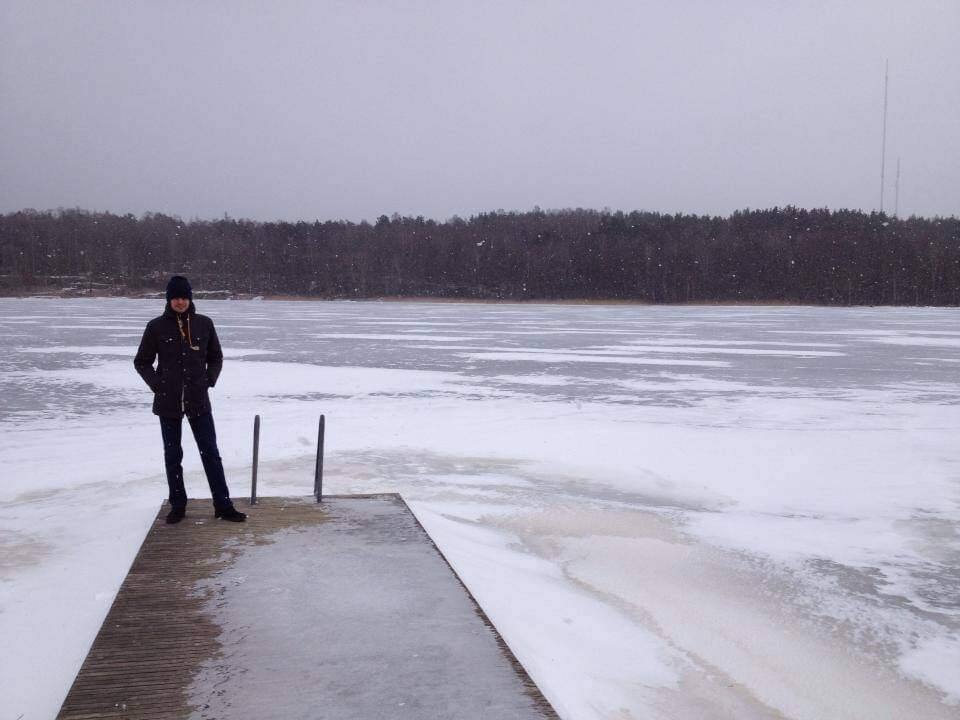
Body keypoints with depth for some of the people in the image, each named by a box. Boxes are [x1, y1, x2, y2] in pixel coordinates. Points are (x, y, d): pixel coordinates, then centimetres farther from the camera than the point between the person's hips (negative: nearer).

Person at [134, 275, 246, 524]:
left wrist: (209, 380, 0)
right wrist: (157, 384, -5)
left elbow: (215, 357, 13)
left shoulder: (204, 324, 1)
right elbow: (141, 361, 7)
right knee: (172, 455, 9)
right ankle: (178, 505, 20)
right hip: (168, 402, 0)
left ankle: (223, 505, 5)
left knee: (211, 453, 0)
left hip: (198, 400, 0)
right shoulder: (157, 326, -2)